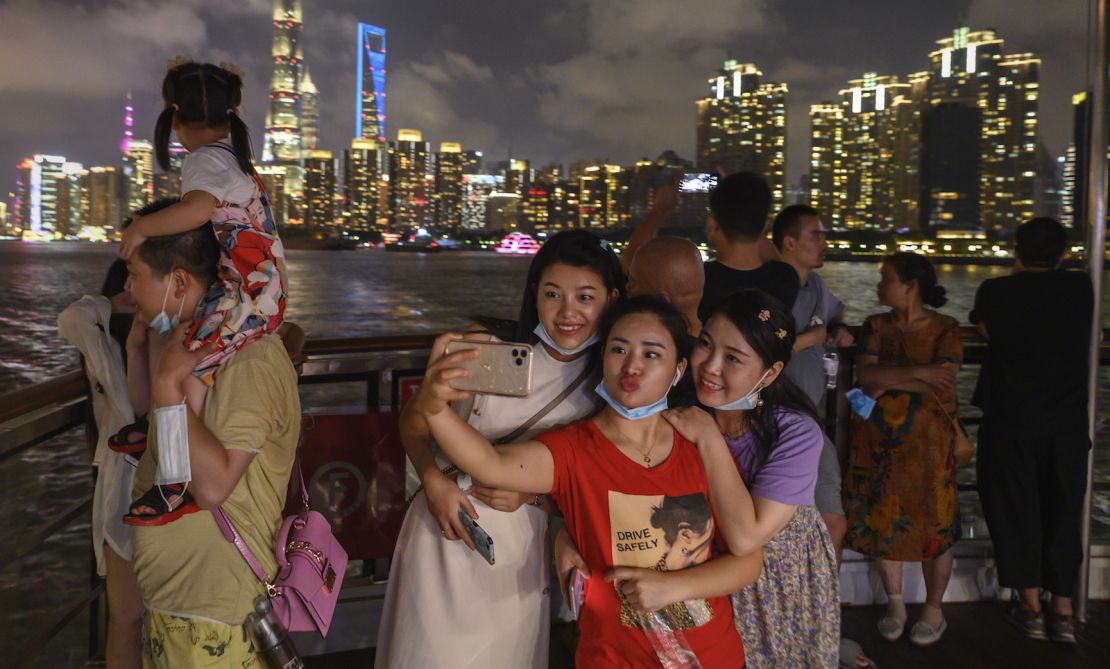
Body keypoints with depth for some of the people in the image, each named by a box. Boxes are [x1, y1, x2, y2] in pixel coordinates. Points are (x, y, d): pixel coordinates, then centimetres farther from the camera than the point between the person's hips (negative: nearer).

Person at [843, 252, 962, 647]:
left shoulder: (945, 330, -4)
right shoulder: (875, 326, 4)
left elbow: (942, 385, -17)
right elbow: (865, 374, -11)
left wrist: (887, 381, -14)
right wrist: (916, 373, -20)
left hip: (927, 441, -3)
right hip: (879, 440, 3)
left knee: (933, 522, 1)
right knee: (883, 520, 7)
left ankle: (934, 611, 19)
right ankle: (895, 605, 24)